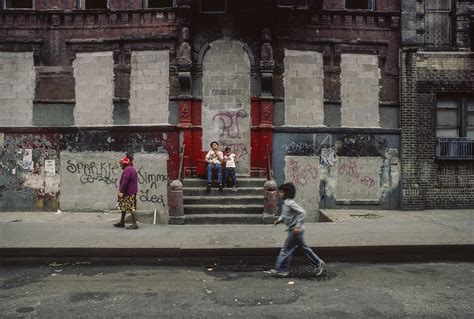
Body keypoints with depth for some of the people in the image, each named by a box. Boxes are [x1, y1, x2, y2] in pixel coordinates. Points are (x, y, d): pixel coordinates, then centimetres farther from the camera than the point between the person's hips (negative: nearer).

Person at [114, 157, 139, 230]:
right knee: (123, 206, 19)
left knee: (131, 207, -10)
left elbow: (125, 181, -24)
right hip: (132, 192, 11)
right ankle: (122, 222, 29)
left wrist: (121, 191, -24)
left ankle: (134, 224, -10)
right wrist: (121, 189, 25)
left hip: (129, 193, -11)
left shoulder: (127, 169, -15)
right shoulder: (132, 169, 18)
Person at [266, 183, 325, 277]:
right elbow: (284, 214, 21)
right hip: (293, 230, 10)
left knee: (286, 249, -1)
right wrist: (280, 219, 4)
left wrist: (298, 226, -26)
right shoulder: (285, 203, 6)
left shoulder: (290, 203, -22)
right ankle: (318, 263, 28)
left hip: (295, 230, -10)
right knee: (304, 247, 17)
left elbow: (302, 212, -26)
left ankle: (281, 270, 9)